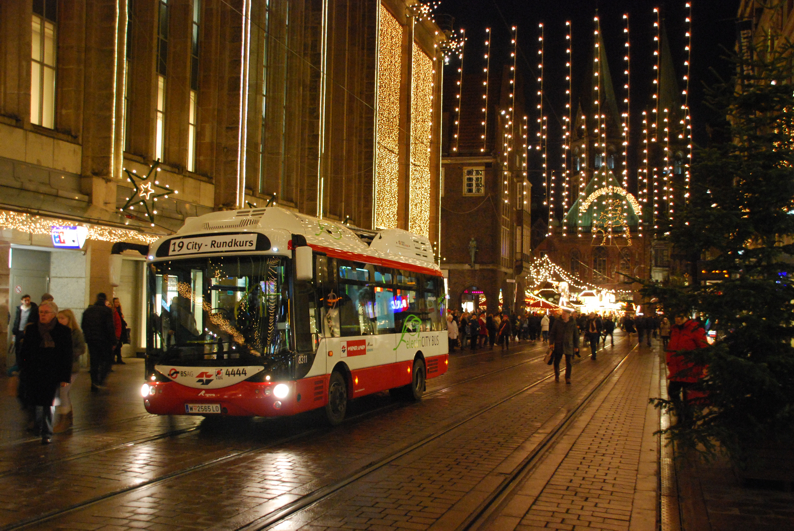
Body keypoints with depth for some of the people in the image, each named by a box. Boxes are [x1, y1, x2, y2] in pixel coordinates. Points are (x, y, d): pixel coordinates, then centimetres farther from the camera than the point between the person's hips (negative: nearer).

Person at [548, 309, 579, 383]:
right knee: (556, 362, 5)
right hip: (558, 346, 1)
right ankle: (556, 376, 26)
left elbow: (576, 336, 8)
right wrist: (551, 343, -5)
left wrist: (576, 346, 8)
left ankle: (568, 378, 13)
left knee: (569, 363, -1)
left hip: (569, 346, -1)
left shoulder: (573, 323, 0)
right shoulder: (557, 322, 0)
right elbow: (552, 333, 4)